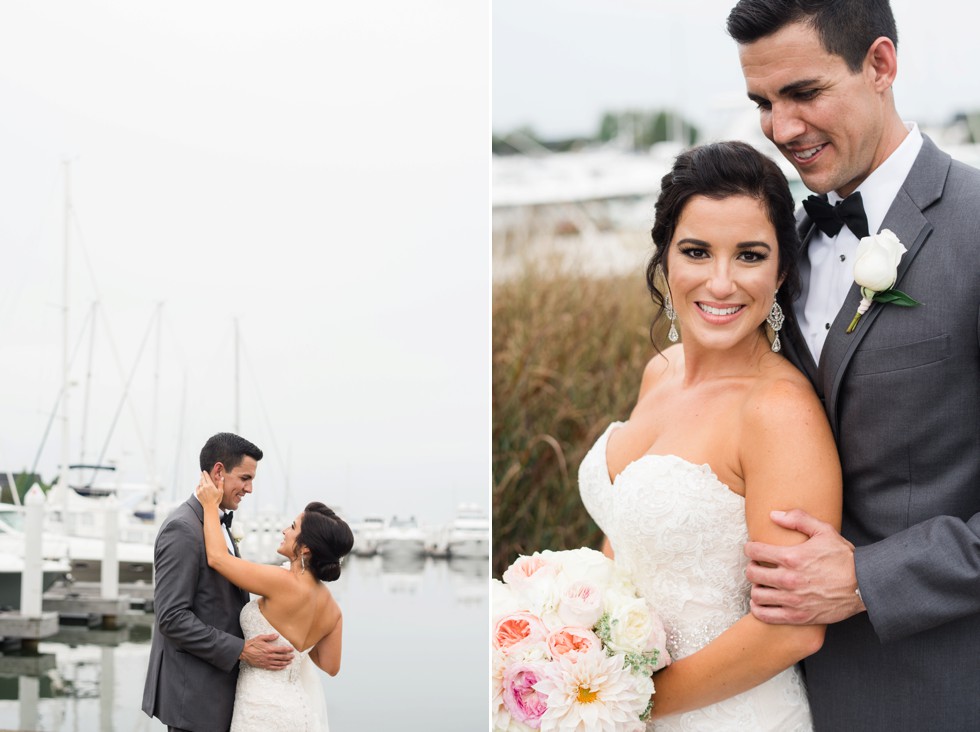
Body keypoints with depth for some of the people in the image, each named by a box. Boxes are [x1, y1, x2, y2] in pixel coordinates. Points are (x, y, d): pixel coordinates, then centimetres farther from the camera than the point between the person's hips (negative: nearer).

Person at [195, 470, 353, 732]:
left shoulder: (284, 583, -24)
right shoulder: (331, 608, -4)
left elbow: (217, 558, -17)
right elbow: (330, 665, 4)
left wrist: (210, 505, -4)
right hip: (304, 705, 7)